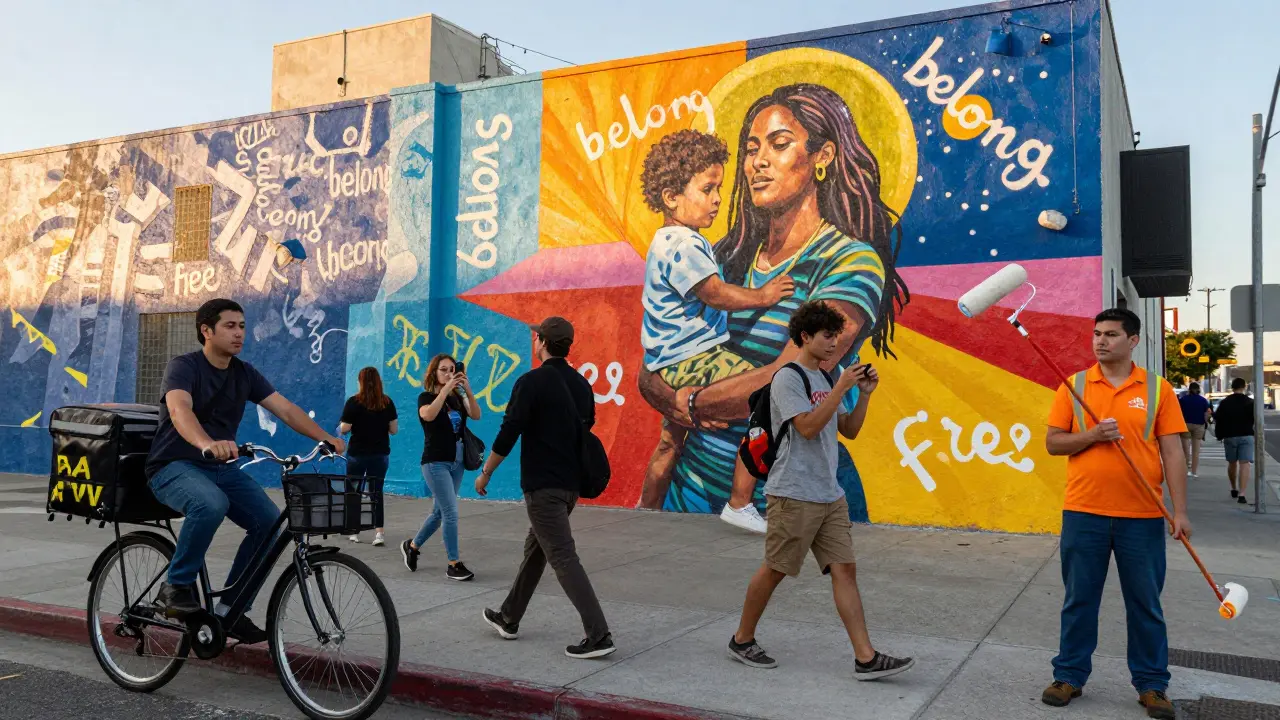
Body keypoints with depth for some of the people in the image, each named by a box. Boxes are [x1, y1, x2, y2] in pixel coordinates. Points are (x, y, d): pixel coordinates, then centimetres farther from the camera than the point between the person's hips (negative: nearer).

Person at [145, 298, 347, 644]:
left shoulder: (244, 373, 5)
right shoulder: (183, 366, -13)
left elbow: (286, 409, -3)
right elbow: (179, 409, -34)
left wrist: (325, 438, -19)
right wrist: (207, 443, -55)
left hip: (219, 467, 6)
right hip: (174, 466, -6)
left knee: (268, 520, -17)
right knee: (211, 504, -38)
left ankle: (230, 610, -3)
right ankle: (176, 587, -15)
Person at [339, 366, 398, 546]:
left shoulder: (354, 402, -12)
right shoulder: (387, 403, -2)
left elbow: (344, 428, -13)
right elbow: (394, 429, 1)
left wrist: (341, 427, 9)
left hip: (357, 453, -2)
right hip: (381, 454, 2)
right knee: (376, 491, 7)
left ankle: (355, 531, 22)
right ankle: (378, 531, -5)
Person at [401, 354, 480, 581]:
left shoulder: (457, 397, 8)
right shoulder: (426, 397, -6)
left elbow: (476, 415, -8)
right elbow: (428, 415, -28)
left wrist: (468, 390, -20)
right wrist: (446, 389, -29)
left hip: (456, 462, 6)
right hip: (435, 463, -6)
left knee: (439, 512, 14)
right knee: (451, 513, -10)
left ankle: (412, 546, 35)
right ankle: (453, 565, -2)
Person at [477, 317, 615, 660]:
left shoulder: (532, 382, -13)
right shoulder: (582, 384, 9)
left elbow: (508, 434, -15)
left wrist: (485, 473, -3)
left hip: (542, 485, -8)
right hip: (571, 483, 8)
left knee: (563, 557, -7)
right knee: (535, 549, 20)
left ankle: (598, 635, -10)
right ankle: (509, 618, 34)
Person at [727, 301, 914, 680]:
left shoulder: (824, 378, 15)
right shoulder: (788, 378, -9)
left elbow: (849, 431, 17)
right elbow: (808, 427, -21)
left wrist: (864, 394, 4)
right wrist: (842, 387, -18)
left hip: (830, 495, 8)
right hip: (794, 495, -8)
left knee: (845, 569, 1)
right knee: (774, 570, 3)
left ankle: (866, 658, 2)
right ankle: (742, 639, 21)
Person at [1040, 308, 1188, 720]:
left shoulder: (1158, 389, 2)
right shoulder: (1074, 386, 3)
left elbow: (1172, 453, 0)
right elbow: (1052, 443, 3)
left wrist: (1179, 511, -6)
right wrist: (1091, 435, -15)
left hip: (1142, 517, 0)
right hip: (1083, 513, 1)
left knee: (1145, 604, 9)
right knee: (1079, 600, 9)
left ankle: (1151, 684, 23)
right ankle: (1070, 675, 21)